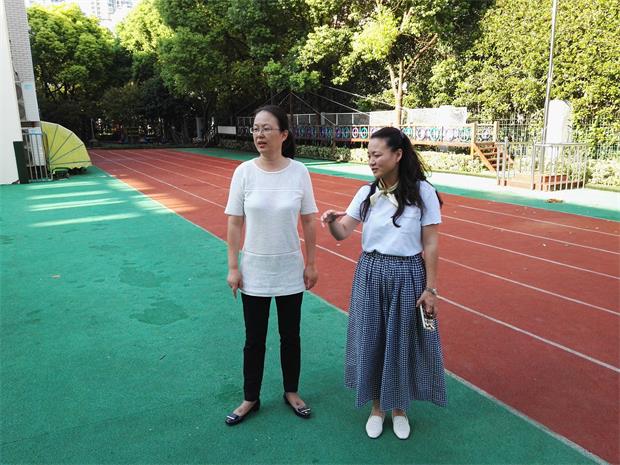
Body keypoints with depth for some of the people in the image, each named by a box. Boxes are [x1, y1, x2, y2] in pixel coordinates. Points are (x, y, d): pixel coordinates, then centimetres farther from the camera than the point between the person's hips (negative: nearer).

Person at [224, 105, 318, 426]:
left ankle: (291, 392, 38)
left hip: (290, 270, 0)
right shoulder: (244, 171, -8)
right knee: (254, 339, 13)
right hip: (254, 270, 0)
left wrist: (311, 264, 1)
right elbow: (234, 223, -4)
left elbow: (308, 221, -2)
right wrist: (233, 267, -5)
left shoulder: (299, 171, -8)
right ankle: (251, 399, 33)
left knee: (290, 335, 16)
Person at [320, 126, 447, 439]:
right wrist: (332, 221, -25)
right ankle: (377, 407, 35)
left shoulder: (422, 192, -9)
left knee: (402, 342, 11)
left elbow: (430, 245, -7)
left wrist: (430, 288, -7)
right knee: (371, 341, 12)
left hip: (407, 276, -3)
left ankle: (399, 408, 36)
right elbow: (343, 233, -3)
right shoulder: (367, 193, 0)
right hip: (370, 275, 3)